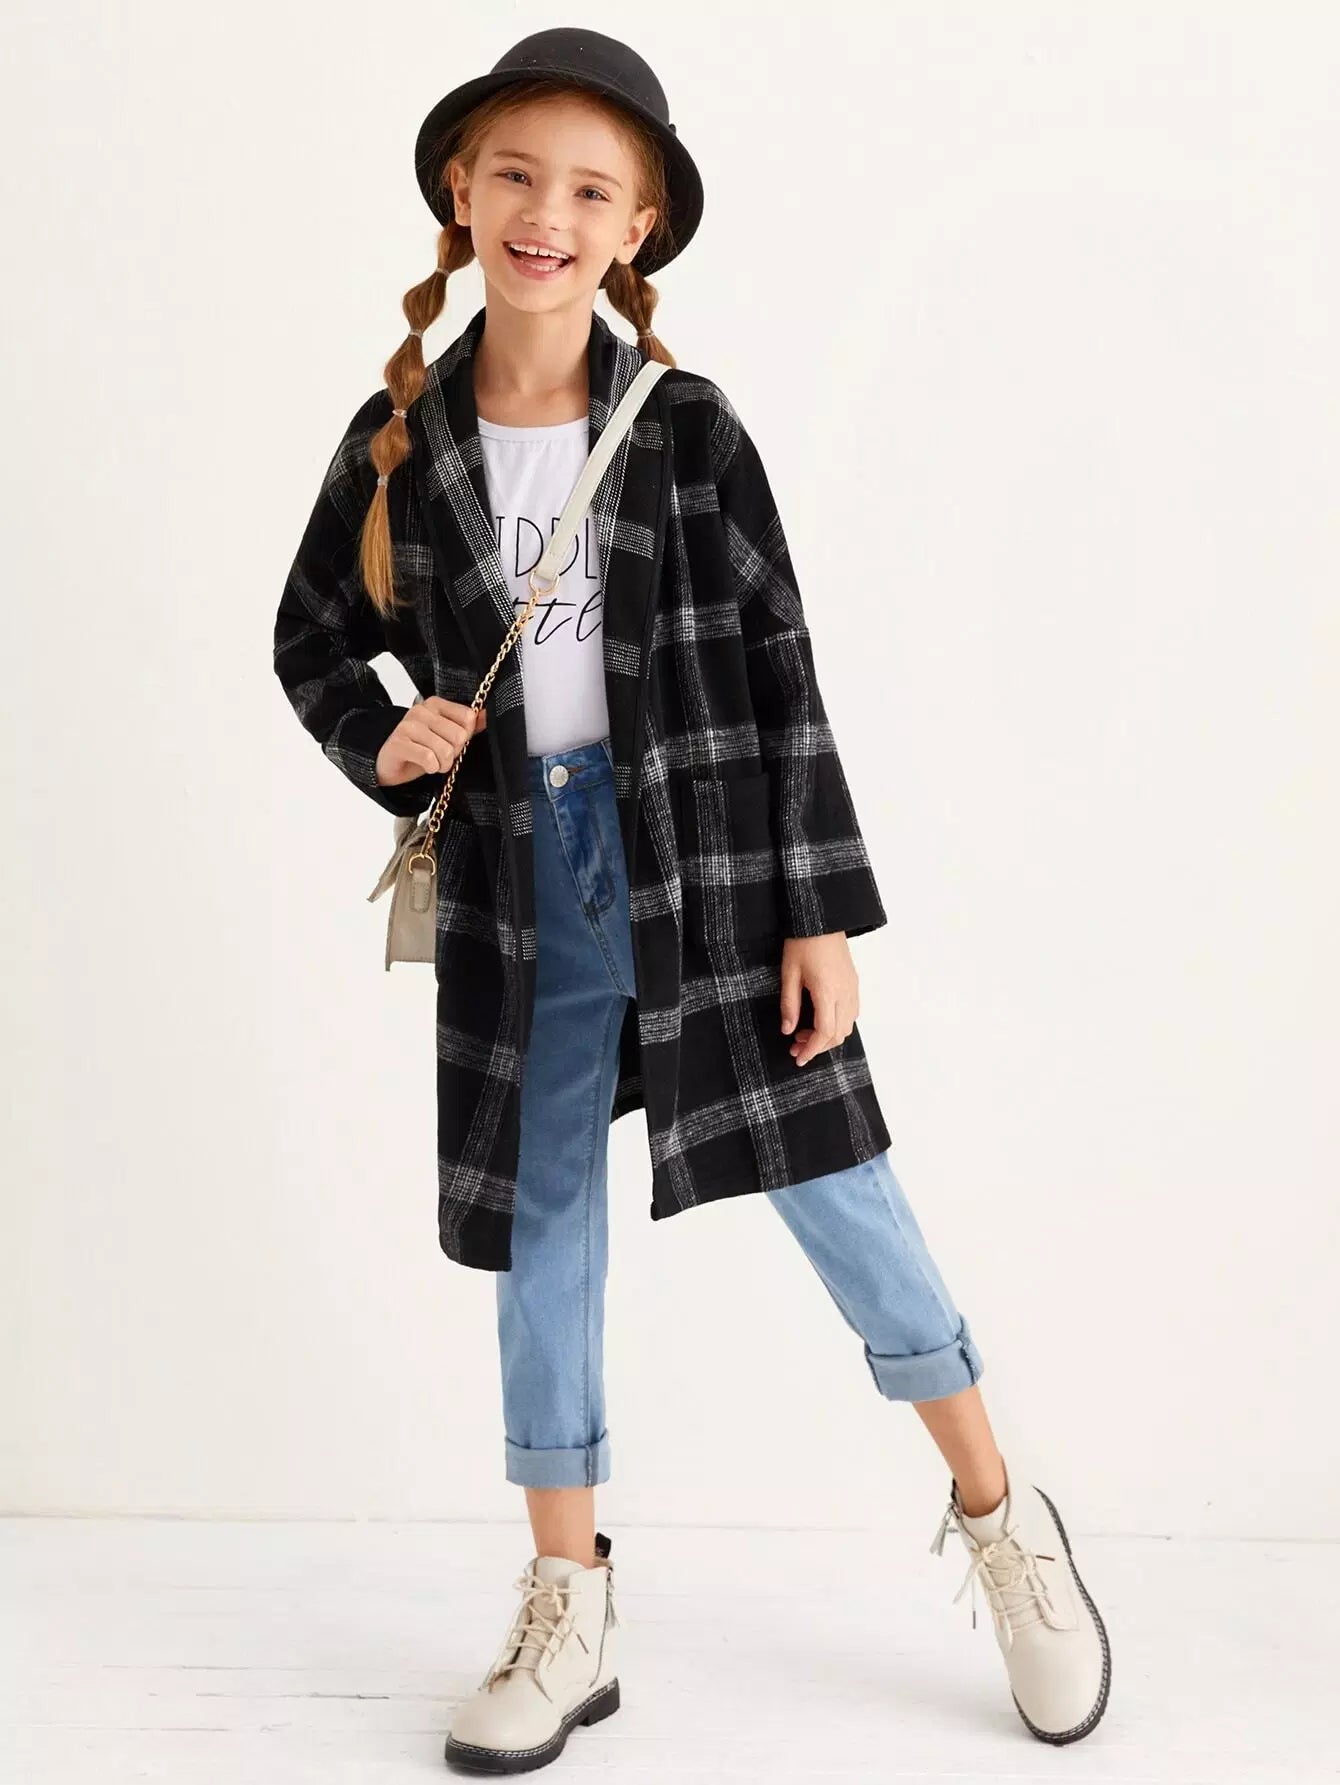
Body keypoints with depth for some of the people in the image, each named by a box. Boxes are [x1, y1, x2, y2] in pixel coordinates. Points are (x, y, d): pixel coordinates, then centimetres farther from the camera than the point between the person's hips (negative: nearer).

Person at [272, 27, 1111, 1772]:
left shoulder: (688, 427, -5)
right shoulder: (399, 439, 1)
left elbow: (781, 673, -4)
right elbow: (312, 640, 14)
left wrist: (821, 913, -7)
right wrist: (382, 744, -7)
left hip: (706, 854, -2)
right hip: (520, 879, 3)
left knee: (835, 1188, 1)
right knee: (546, 1230, 9)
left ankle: (1000, 1518, 23)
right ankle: (569, 1613, 23)